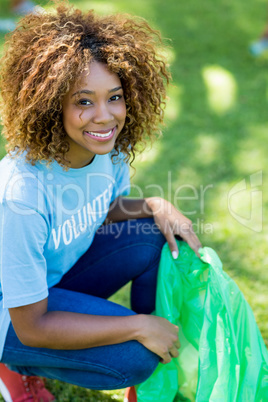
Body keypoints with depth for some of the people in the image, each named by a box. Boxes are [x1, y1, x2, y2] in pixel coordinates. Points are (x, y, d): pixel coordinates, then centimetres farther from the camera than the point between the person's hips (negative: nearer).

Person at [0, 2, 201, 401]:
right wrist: (138, 326, -26)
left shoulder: (109, 147, -15)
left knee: (159, 237, -14)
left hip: (61, 274, 7)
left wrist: (154, 206, -15)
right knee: (134, 356, -24)